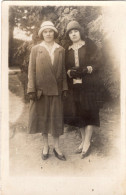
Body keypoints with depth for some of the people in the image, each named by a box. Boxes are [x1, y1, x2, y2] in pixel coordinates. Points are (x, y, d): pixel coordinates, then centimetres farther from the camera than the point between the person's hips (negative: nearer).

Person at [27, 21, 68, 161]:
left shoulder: (60, 50, 8)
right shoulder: (35, 49, 3)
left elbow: (63, 70, 7)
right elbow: (31, 70, -1)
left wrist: (64, 88, 1)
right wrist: (32, 90, -8)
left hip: (56, 90, 1)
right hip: (41, 90, -1)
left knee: (56, 119, 6)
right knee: (43, 118, 9)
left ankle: (56, 147, 20)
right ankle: (45, 146, 25)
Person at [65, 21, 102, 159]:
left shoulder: (89, 45, 2)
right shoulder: (68, 50, 13)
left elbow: (97, 63, -4)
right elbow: (65, 68, 12)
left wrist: (85, 70, -21)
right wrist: (70, 72, -11)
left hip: (89, 85, -4)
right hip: (74, 86, 4)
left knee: (89, 112, -3)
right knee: (78, 113, 5)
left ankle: (87, 142, 5)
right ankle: (84, 141, 18)